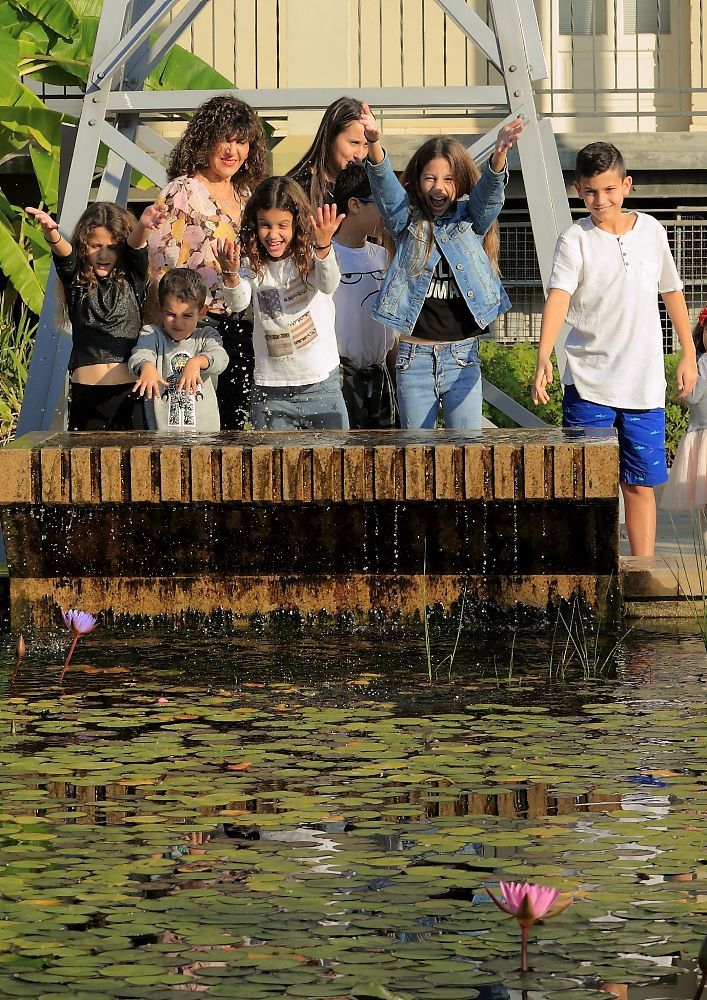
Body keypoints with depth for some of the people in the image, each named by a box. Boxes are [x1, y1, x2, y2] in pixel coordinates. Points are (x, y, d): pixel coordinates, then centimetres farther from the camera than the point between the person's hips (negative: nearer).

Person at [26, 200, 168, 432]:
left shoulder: (131, 281, 9)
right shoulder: (77, 283, 8)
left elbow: (136, 246, -9)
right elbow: (63, 253, -10)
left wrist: (143, 227, -32)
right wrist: (50, 233, -32)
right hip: (86, 393, 0)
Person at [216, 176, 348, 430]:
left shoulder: (310, 257, -6)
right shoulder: (253, 265, 0)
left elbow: (328, 286, -26)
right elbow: (238, 302, -16)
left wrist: (323, 247, -45)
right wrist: (230, 274, -37)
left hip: (322, 385, -2)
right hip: (270, 390, 2)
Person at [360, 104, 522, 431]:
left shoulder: (471, 221, 6)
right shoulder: (408, 222, 4)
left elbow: (489, 190, -13)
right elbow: (384, 185, -12)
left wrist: (500, 153, -36)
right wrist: (374, 143, -33)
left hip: (462, 357, 0)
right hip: (414, 356, 0)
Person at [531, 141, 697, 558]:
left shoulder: (651, 230, 6)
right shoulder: (574, 241, -6)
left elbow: (672, 291, 18)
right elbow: (558, 297, -21)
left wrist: (689, 354, 17)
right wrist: (544, 357, -36)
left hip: (645, 384, 3)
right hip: (588, 383, -3)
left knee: (641, 484, 5)